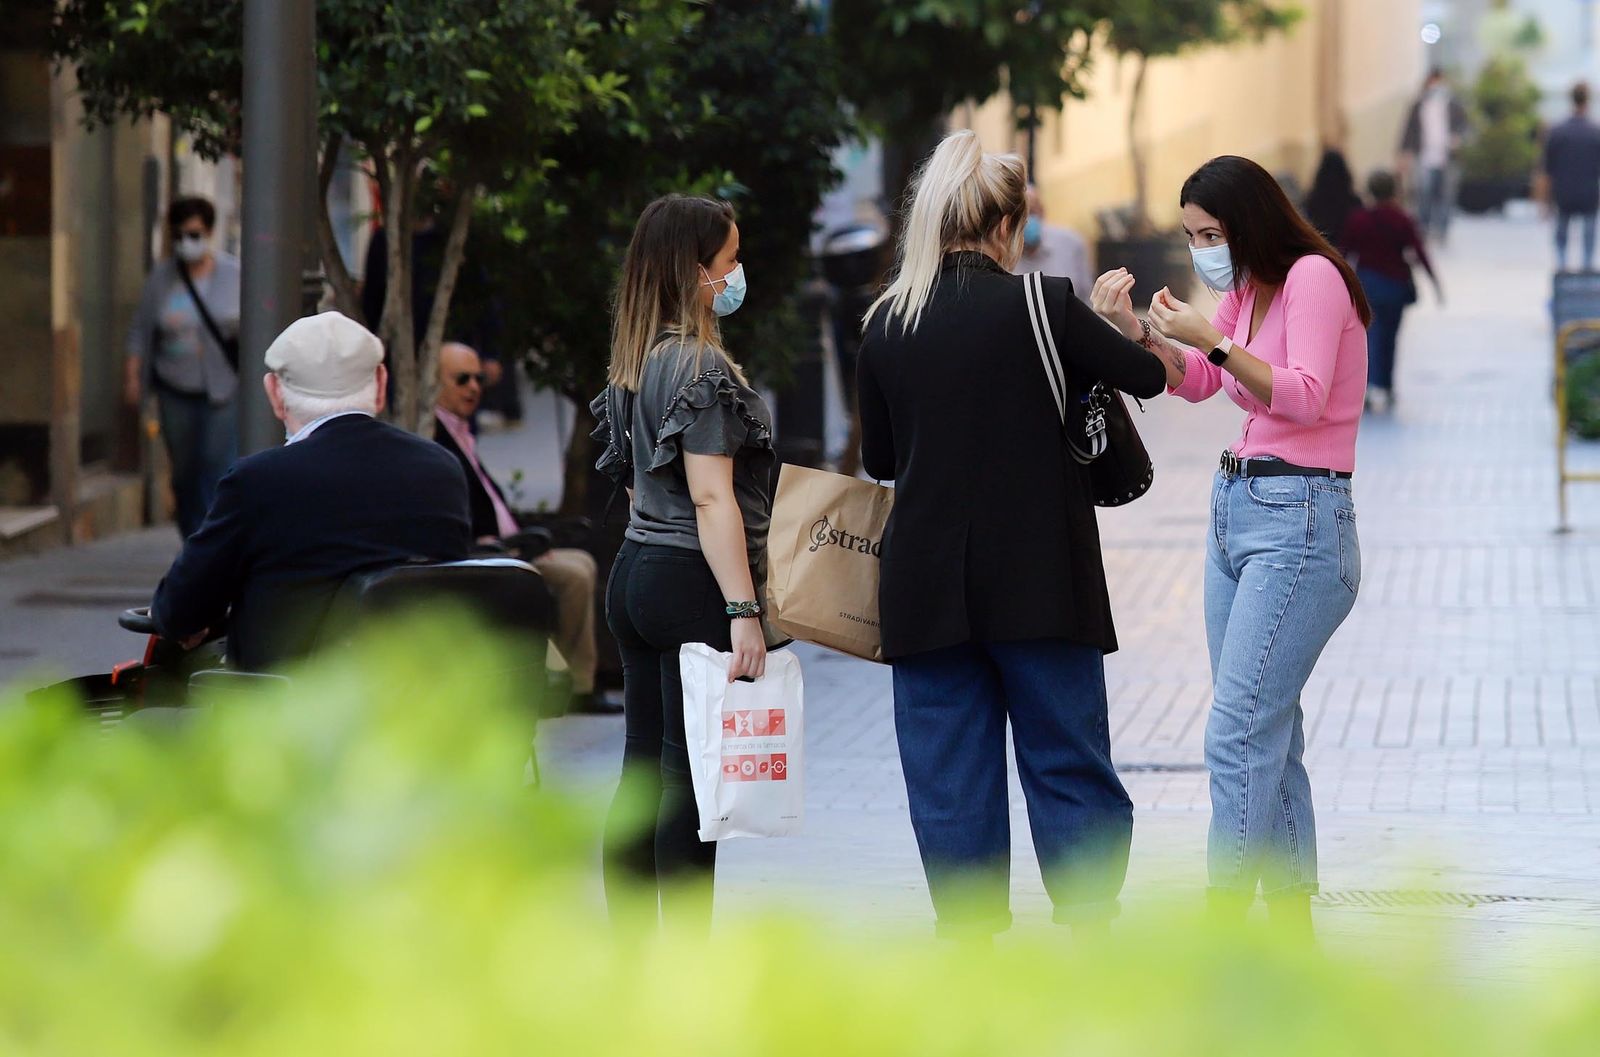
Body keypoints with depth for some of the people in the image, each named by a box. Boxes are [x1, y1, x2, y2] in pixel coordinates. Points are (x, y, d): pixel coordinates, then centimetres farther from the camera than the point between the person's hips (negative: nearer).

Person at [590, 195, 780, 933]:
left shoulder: (634, 363, 13)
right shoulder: (702, 367, -14)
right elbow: (711, 498, -19)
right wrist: (744, 610, -21)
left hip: (636, 569, 9)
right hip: (692, 581, -9)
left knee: (642, 775, 10)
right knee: (690, 781, -6)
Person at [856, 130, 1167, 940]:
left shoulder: (887, 325, 1)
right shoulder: (1042, 305, -9)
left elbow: (878, 458, 10)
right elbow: (1146, 376, 2)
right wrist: (1115, 321, 22)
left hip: (926, 591, 2)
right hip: (1040, 585, -2)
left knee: (948, 781, 7)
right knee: (1068, 762, 6)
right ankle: (1089, 934, 4)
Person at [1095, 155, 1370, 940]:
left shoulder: (1313, 279, -11)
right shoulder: (1245, 290, 15)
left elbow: (1305, 399, -20)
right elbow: (1195, 382, 23)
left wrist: (1213, 341, -25)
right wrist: (1133, 331, 7)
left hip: (1299, 521, -9)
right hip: (1236, 512, 9)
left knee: (1237, 732, -14)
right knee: (1268, 731, 9)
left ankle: (1221, 927, -13)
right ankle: (1293, 937, 13)